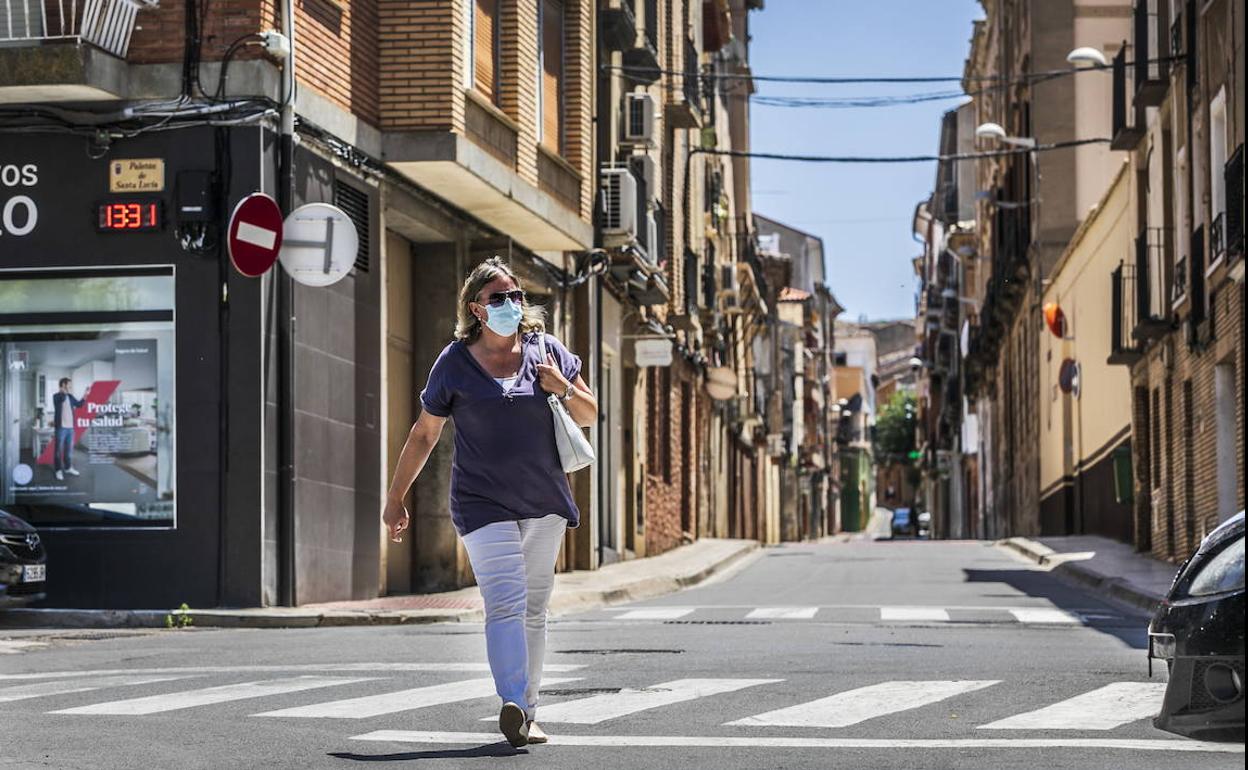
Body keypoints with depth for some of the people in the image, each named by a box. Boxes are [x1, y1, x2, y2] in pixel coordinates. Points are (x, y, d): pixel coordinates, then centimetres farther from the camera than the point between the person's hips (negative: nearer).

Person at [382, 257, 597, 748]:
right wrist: (395, 499, 9)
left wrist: (564, 388, -9)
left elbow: (590, 416, 12)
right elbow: (423, 435, 7)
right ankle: (513, 707, -30)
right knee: (505, 602, -20)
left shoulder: (546, 350, 6)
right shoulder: (455, 363, -1)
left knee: (534, 609, 9)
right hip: (484, 505, -4)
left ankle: (526, 712, 17)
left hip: (545, 503, 4)